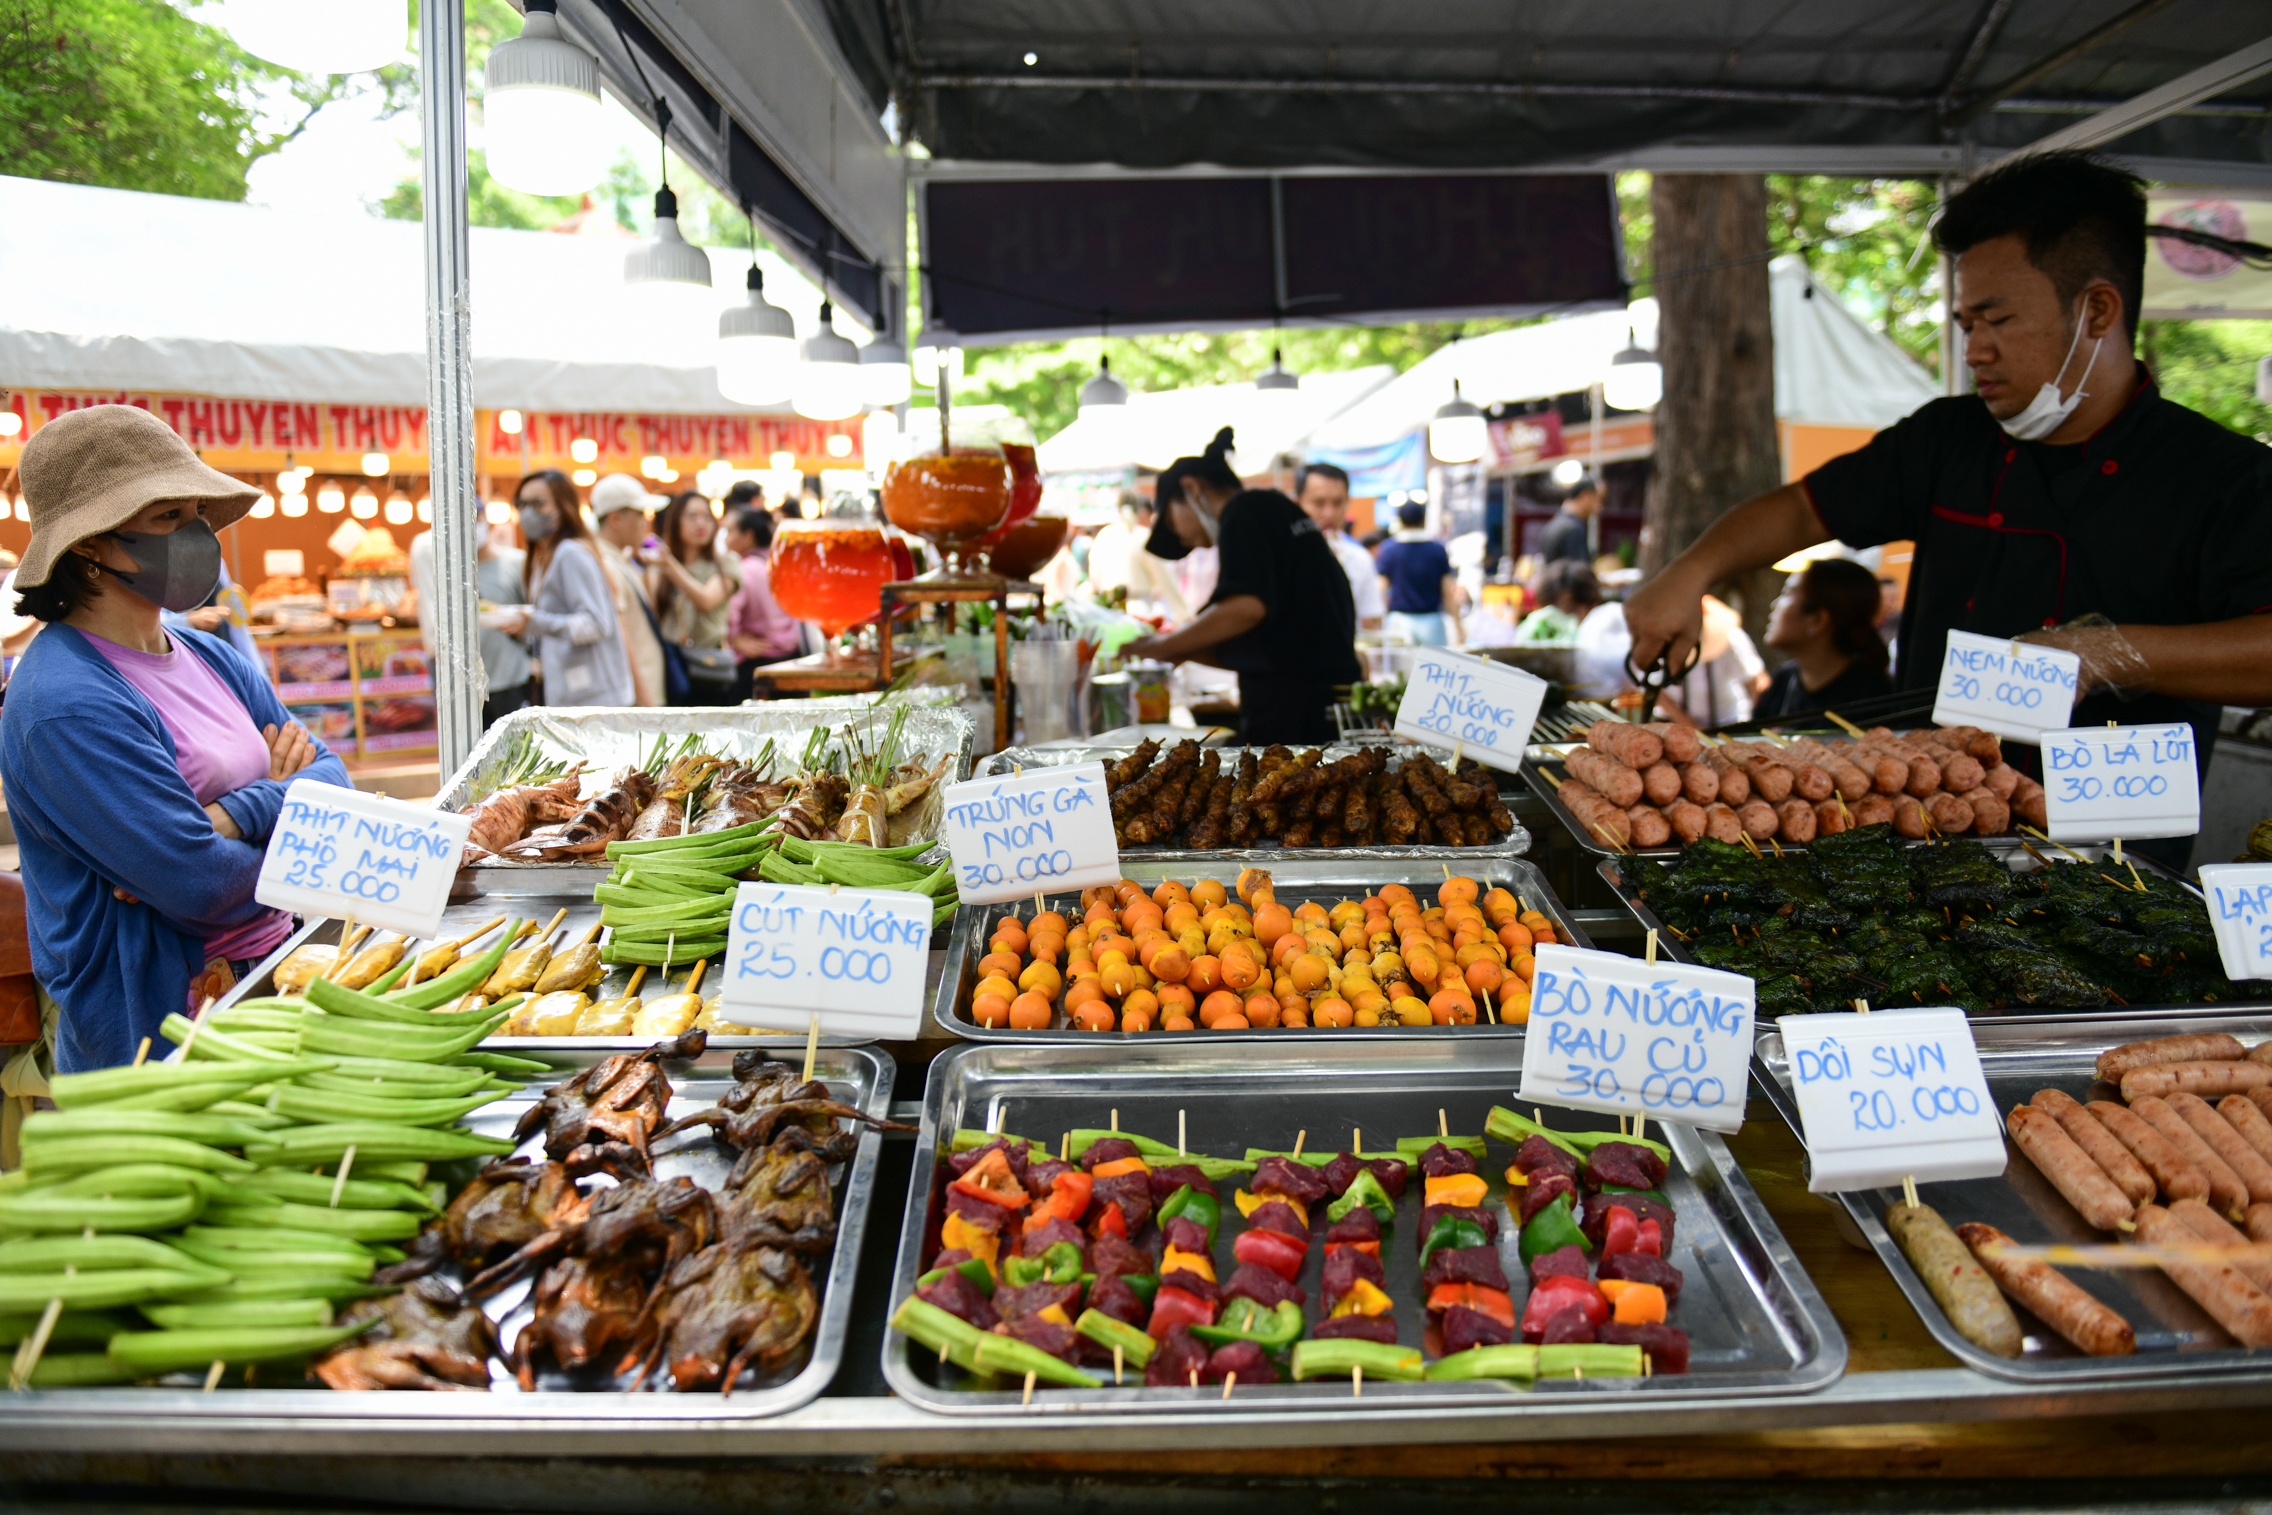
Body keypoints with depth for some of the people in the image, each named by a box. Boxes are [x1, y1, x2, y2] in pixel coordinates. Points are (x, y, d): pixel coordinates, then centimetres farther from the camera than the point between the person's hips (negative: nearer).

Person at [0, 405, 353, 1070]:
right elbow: (202, 887, -22)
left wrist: (237, 815, -15)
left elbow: (332, 778, 3)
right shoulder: (67, 704, -18)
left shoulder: (213, 659, 9)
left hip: (270, 972, 7)